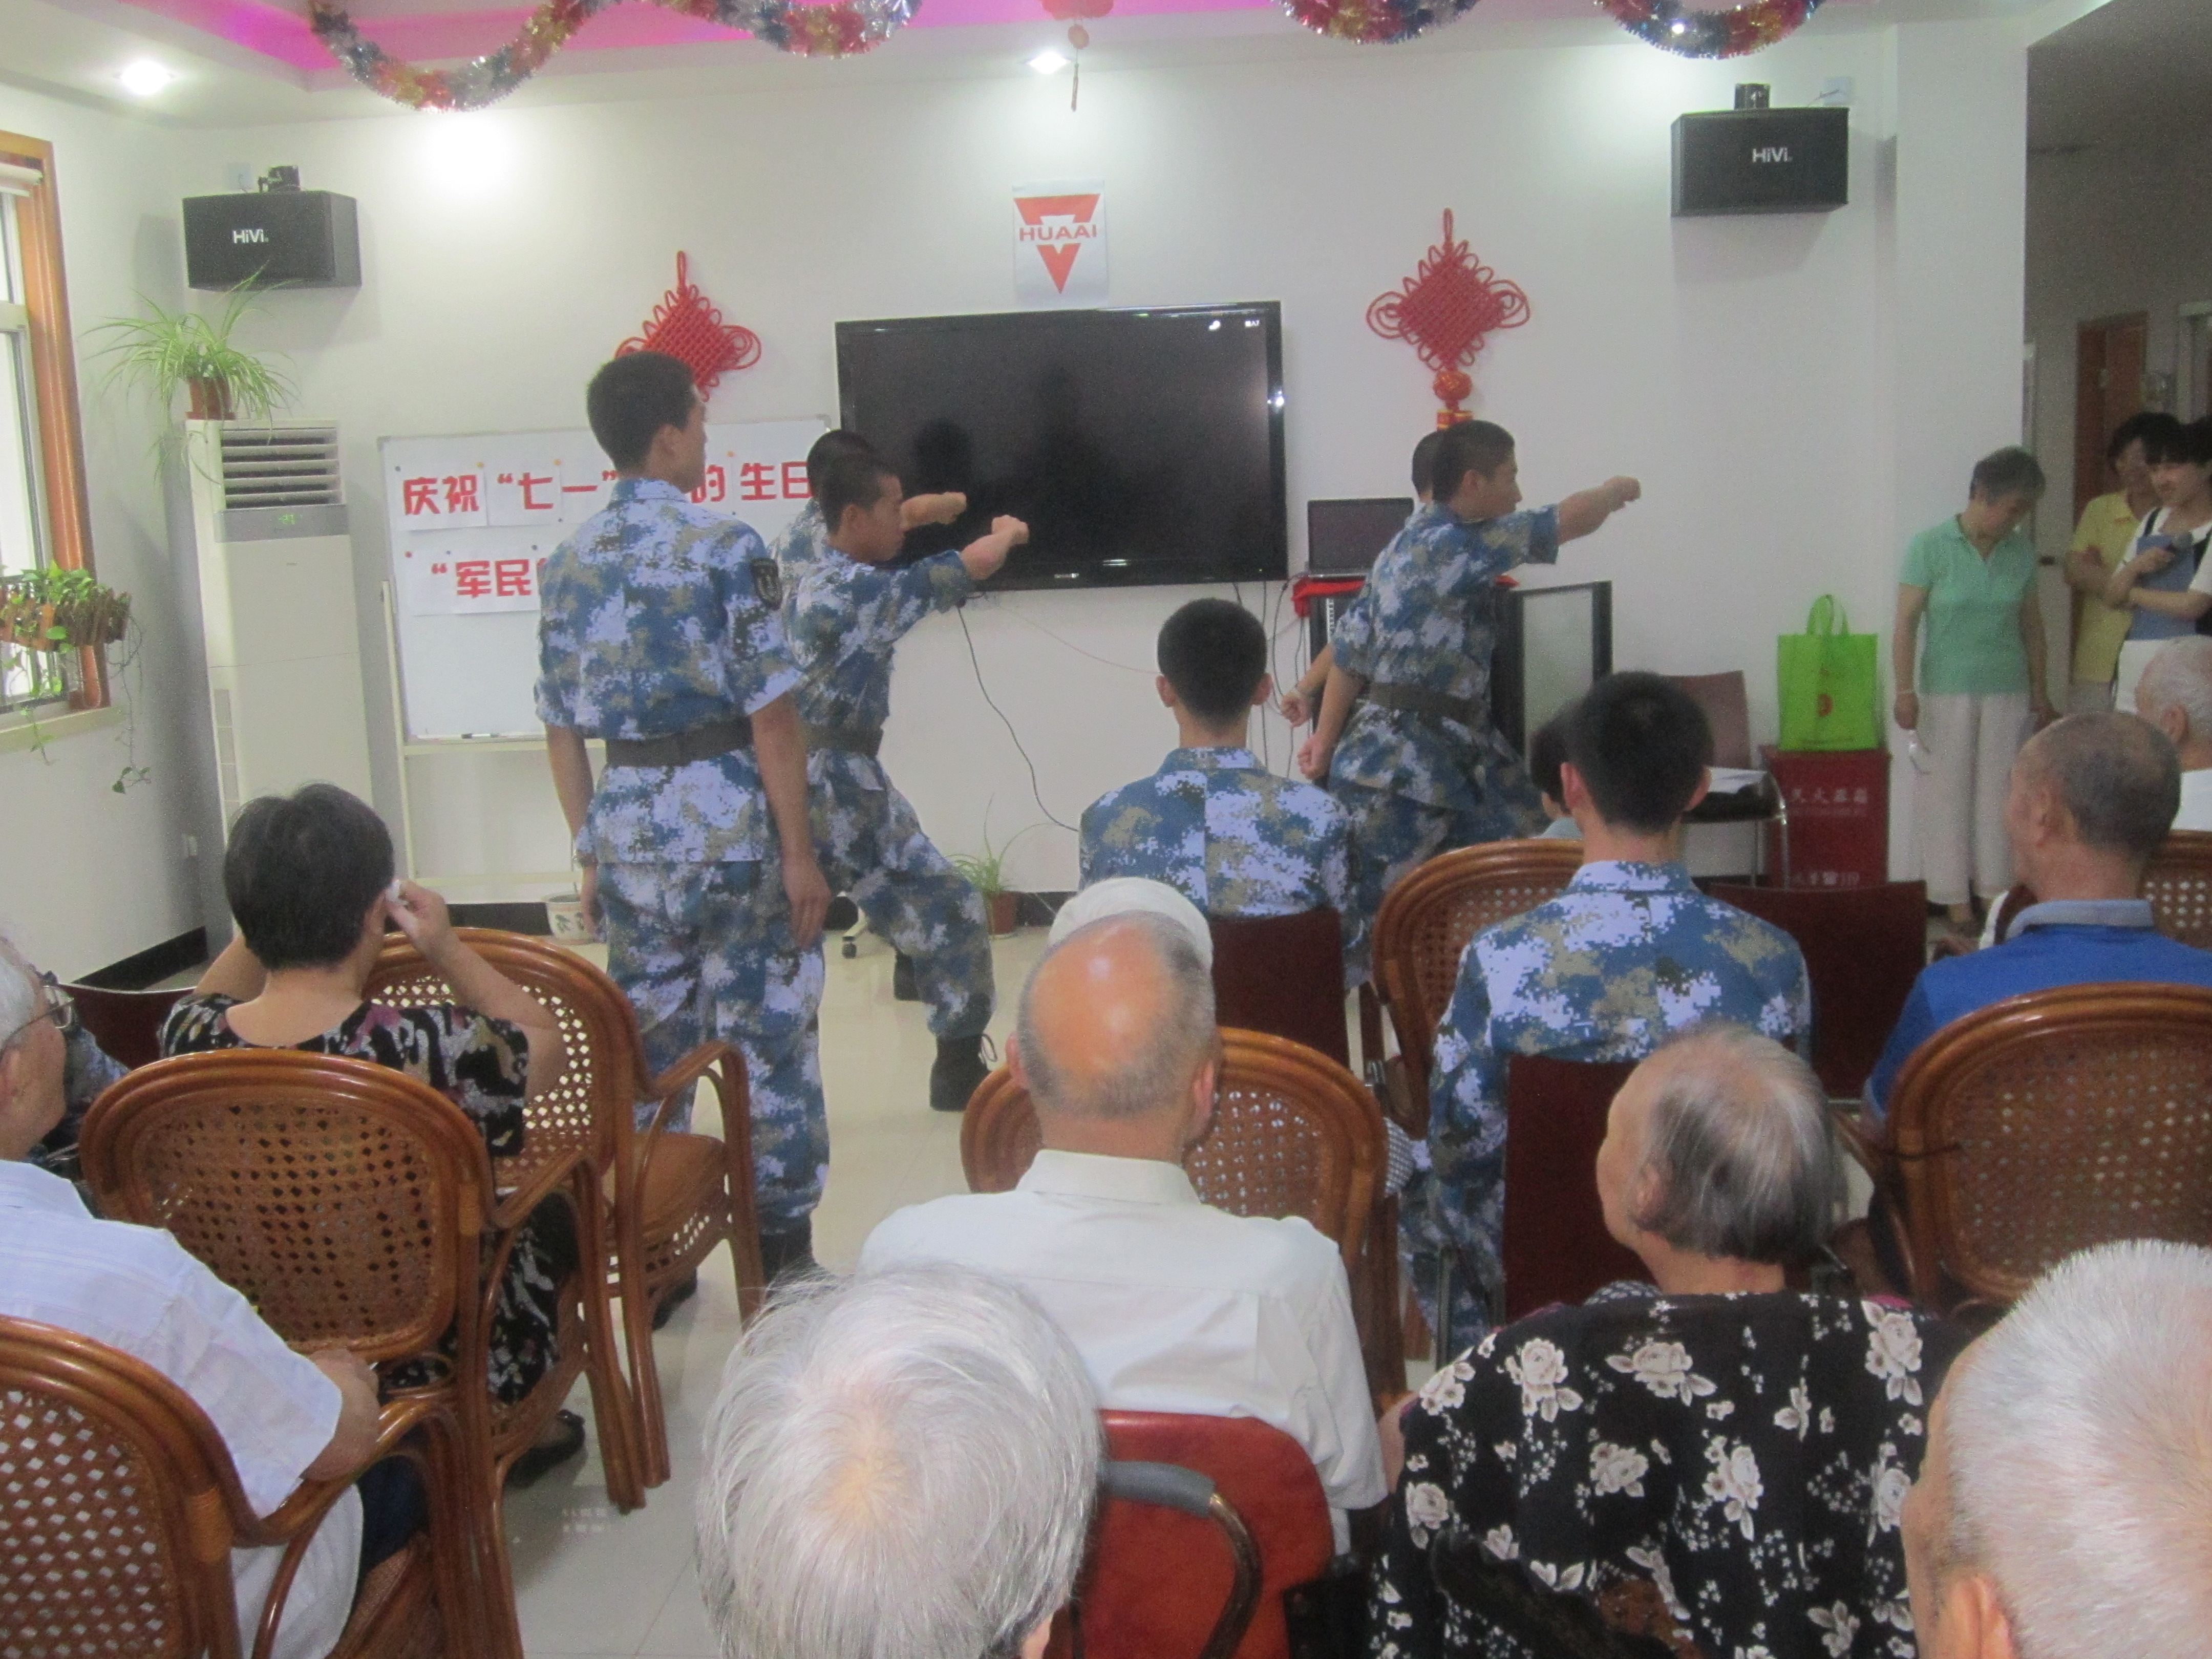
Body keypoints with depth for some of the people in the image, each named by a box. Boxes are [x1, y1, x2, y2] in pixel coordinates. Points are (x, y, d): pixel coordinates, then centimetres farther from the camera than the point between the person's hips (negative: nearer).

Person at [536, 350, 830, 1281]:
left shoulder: (567, 564, 8)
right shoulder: (725, 548, -10)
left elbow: (561, 729, 10)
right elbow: (771, 716, -13)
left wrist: (590, 855, 17)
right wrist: (800, 853, -8)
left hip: (628, 829, 6)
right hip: (732, 823, -5)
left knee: (647, 1051, 14)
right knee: (765, 1047, 5)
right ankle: (780, 1260, 13)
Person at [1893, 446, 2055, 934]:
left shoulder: (2021, 552, 5)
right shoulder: (1929, 547, -7)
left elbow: (2031, 624, 13)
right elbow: (1907, 622, -8)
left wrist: (2039, 690, 14)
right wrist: (1905, 691, -14)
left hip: (2007, 693, 3)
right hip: (1946, 692, -3)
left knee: (2001, 795, 5)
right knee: (1949, 794, 0)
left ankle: (1998, 893, 11)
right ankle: (1956, 899, 6)